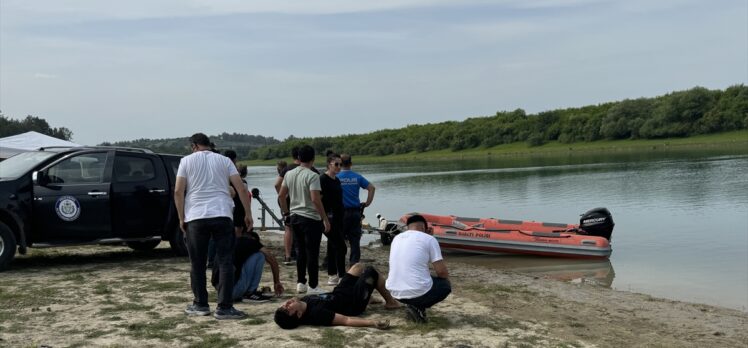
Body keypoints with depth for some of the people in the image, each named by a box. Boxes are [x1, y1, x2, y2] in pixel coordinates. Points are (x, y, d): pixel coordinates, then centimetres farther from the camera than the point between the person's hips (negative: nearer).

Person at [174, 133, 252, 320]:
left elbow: (178, 191, 1)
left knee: (197, 263, 11)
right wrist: (248, 214, 8)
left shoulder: (187, 160, 10)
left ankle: (200, 305, 19)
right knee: (225, 262, 1)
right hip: (222, 215, 0)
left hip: (196, 217, 0)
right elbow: (241, 188, 3)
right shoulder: (224, 160, 13)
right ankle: (224, 307, -2)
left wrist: (181, 218, 7)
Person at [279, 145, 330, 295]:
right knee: (312, 253, -1)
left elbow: (281, 195, 11)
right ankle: (313, 286, 3)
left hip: (294, 217, 7)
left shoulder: (289, 174, 7)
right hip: (311, 218, -7)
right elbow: (315, 199, -21)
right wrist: (325, 219, -16)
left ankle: (301, 283, 21)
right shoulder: (312, 176, -14)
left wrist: (286, 212, 22)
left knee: (301, 251, 16)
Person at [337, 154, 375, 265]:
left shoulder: (336, 177, -5)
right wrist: (367, 203, 6)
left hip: (342, 212, -2)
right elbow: (371, 187, 0)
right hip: (355, 212, 2)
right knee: (355, 239, 8)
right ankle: (355, 262, 10)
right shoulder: (357, 177, 3)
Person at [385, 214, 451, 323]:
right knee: (446, 285, 24)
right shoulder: (429, 239, -4)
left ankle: (413, 305, 12)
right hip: (418, 292, -6)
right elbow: (441, 271, -7)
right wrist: (446, 278, 17)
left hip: (395, 292, 7)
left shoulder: (396, 238, 13)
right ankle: (418, 307, 2)